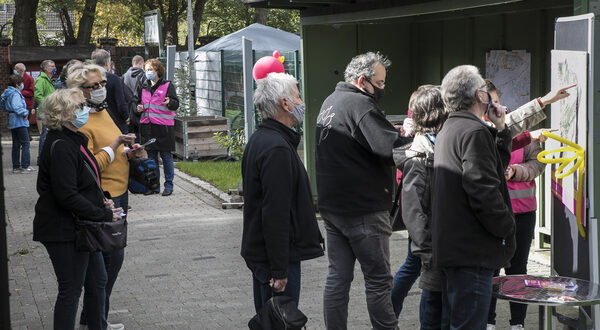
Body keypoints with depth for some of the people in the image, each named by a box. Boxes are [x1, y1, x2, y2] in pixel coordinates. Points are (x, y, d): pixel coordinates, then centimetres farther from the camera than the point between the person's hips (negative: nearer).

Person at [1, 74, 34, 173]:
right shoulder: (15, 94, -17)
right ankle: (25, 166, -7)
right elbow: (17, 107, -27)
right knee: (25, 143, -5)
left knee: (16, 144, 12)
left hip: (12, 122, 10)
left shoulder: (7, 93, 13)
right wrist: (25, 113, -14)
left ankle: (16, 166, 14)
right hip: (20, 122, -10)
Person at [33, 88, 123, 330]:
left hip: (81, 228, 10)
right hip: (63, 231, -10)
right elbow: (67, 196, -26)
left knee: (98, 280, 18)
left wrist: (101, 201, 6)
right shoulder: (60, 147, -22)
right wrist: (104, 214, -19)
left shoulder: (75, 140, 11)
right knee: (70, 290, -1)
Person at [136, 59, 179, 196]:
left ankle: (168, 186, 6)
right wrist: (139, 107, 5)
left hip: (163, 126, -5)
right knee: (151, 157, 9)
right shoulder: (144, 87, 15)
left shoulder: (167, 85, -1)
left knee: (166, 156, -2)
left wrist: (169, 102, -30)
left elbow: (176, 104, -8)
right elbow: (140, 101, 27)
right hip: (147, 125, 6)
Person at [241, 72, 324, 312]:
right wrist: (280, 270, -23)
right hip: (276, 257, -11)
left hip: (258, 252, 11)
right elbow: (275, 215, -25)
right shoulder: (277, 149, -21)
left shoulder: (259, 139, 13)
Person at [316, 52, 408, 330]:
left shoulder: (330, 101, 13)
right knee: (378, 280, 0)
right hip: (363, 210, -9)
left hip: (331, 205, 9)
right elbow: (390, 148, -28)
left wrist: (397, 134, 1)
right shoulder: (360, 105, -17)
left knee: (338, 276, 11)